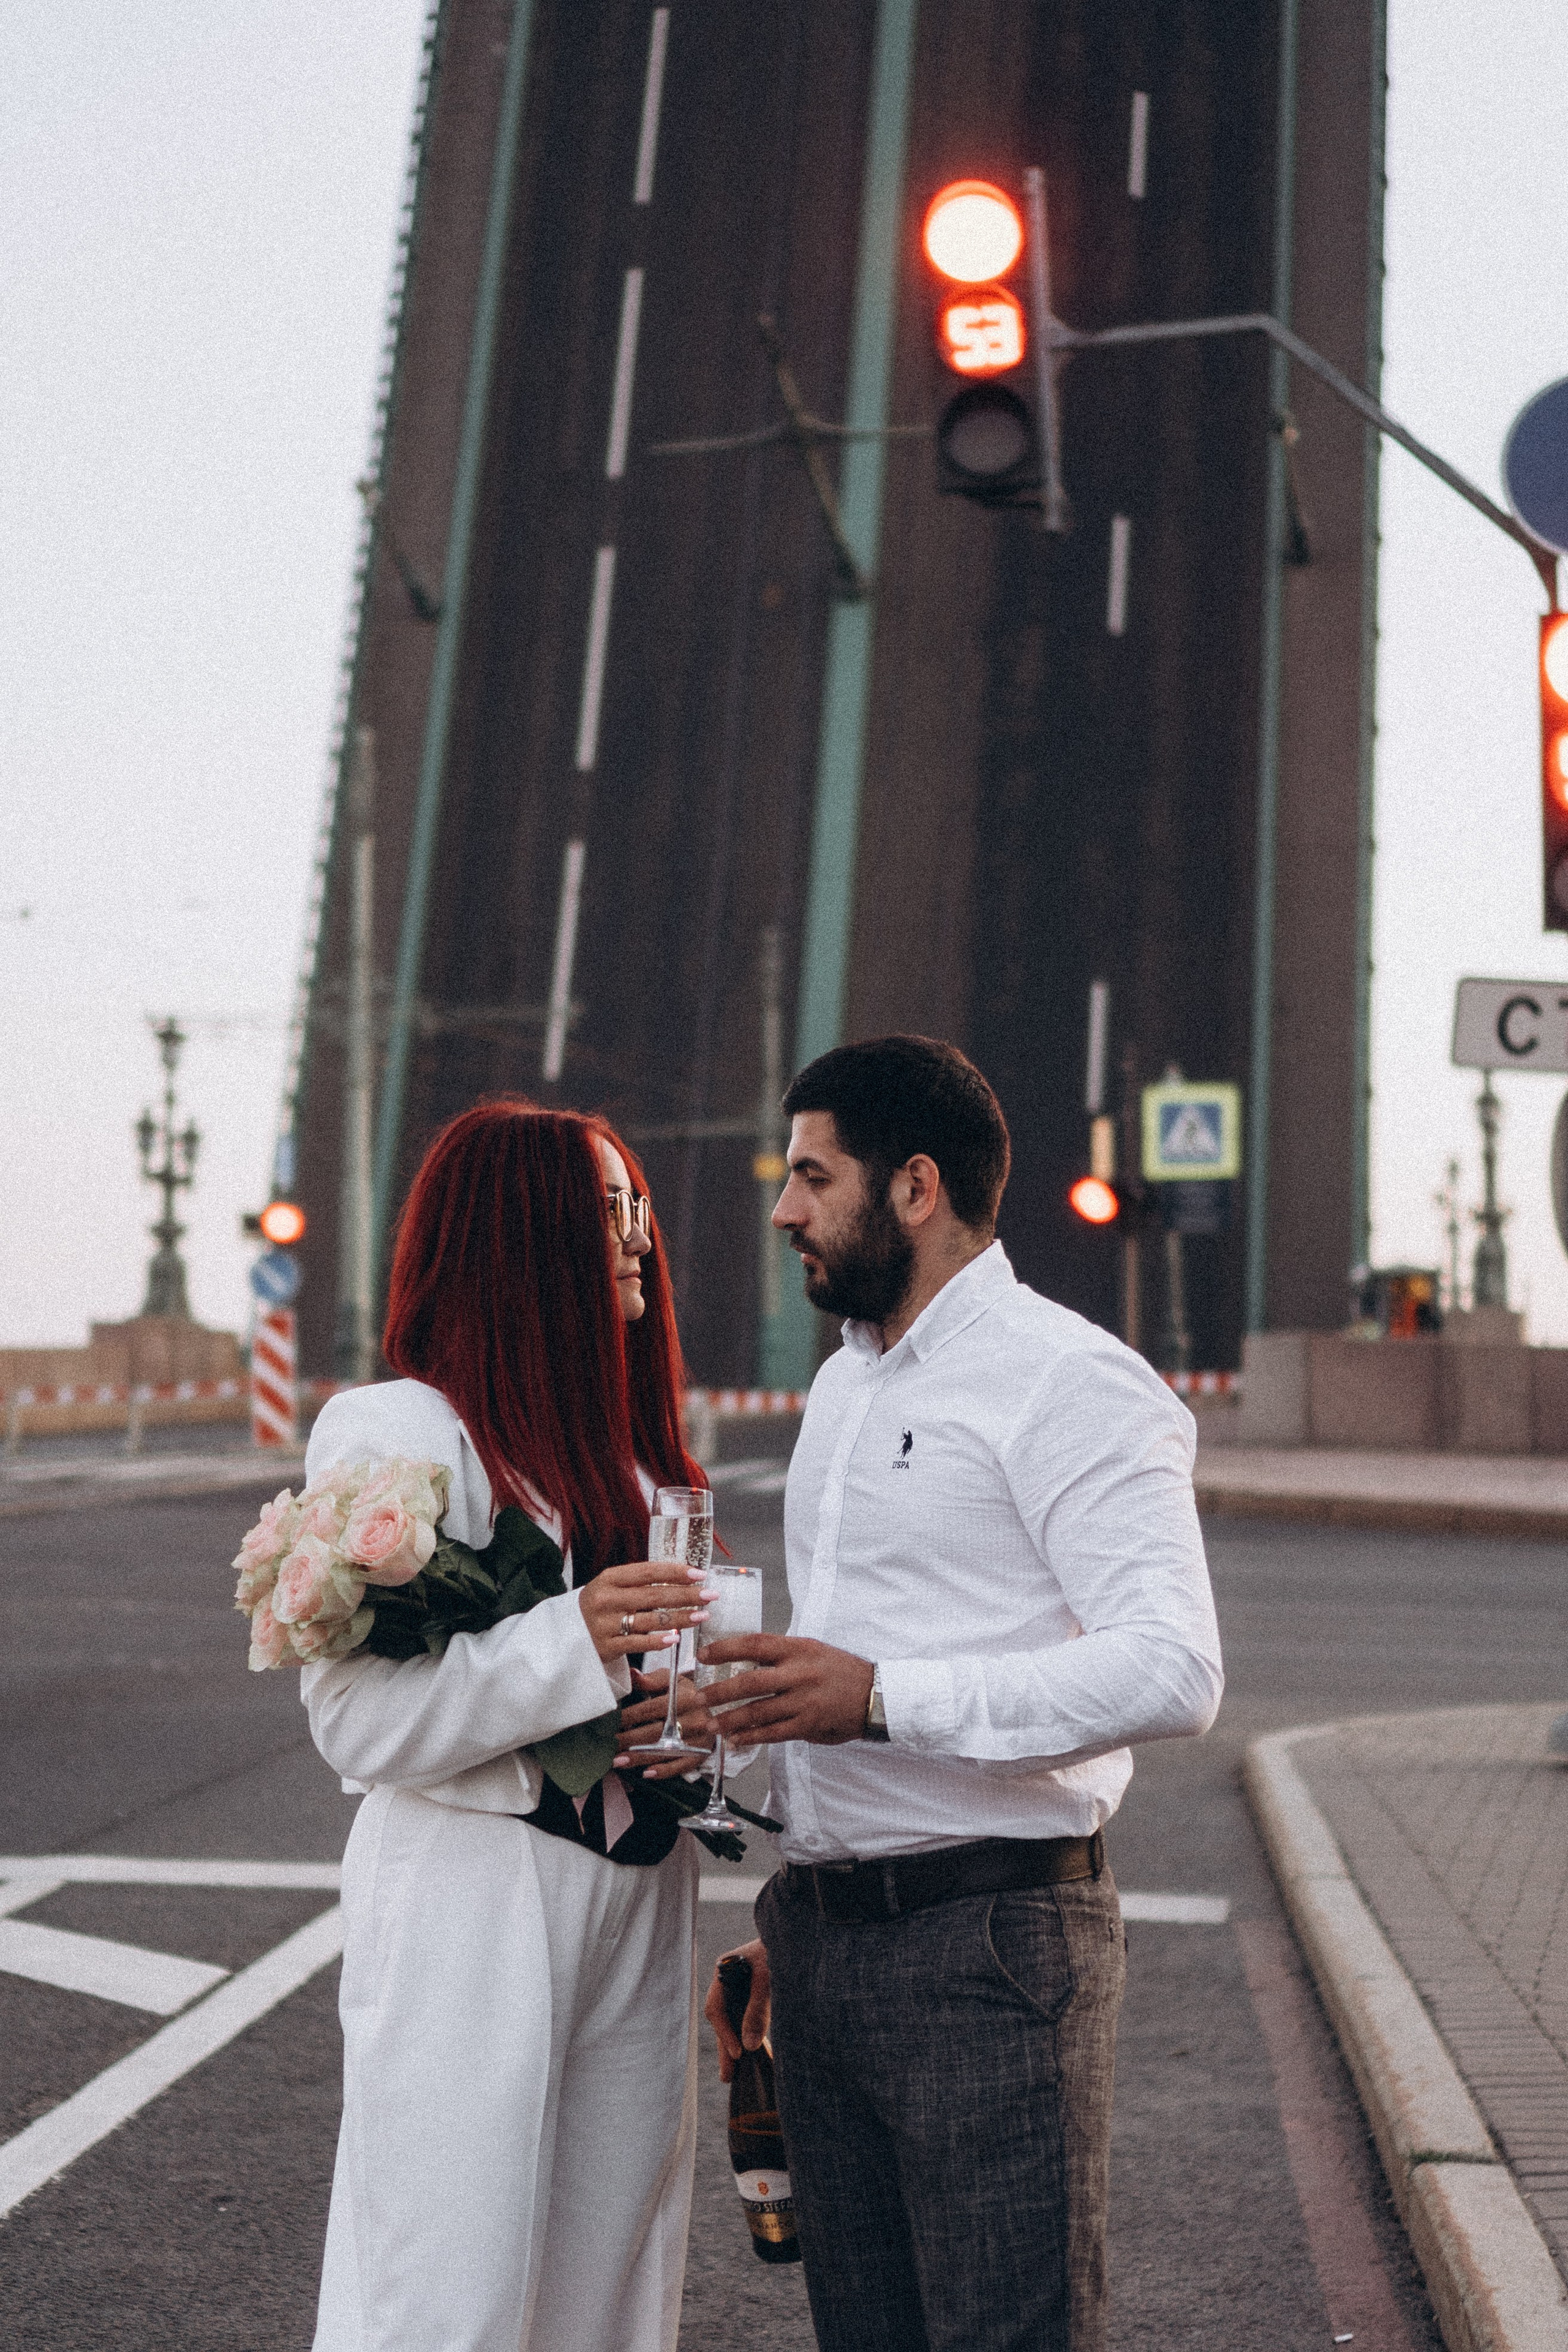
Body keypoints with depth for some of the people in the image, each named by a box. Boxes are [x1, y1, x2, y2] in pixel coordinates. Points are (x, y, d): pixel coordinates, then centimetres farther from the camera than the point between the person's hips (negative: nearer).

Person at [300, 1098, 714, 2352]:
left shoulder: (622, 1442, 14)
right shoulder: (394, 1430, -10)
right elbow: (358, 1720, -16)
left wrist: (696, 1707, 2)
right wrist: (572, 1642, -25)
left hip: (638, 1900, 7)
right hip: (475, 1906, -7)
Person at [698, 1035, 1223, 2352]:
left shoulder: (1067, 1382, -11)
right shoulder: (844, 1384, 17)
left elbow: (1173, 1671, -22)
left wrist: (883, 1696, -24)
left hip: (990, 1950, -8)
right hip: (825, 1939, 8)